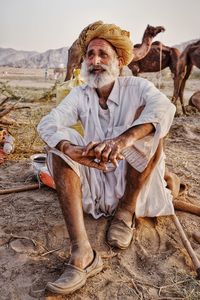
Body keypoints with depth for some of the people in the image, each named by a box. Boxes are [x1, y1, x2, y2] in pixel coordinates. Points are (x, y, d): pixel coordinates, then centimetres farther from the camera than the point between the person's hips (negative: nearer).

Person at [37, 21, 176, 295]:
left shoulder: (136, 87, -4)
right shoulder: (79, 95, 2)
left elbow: (165, 107, -27)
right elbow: (47, 124, -14)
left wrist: (125, 139, -46)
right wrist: (73, 151, -37)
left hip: (135, 184, -2)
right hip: (96, 185, 2)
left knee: (148, 117, -21)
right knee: (59, 143, -21)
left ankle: (126, 210, -10)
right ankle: (82, 254, -33)